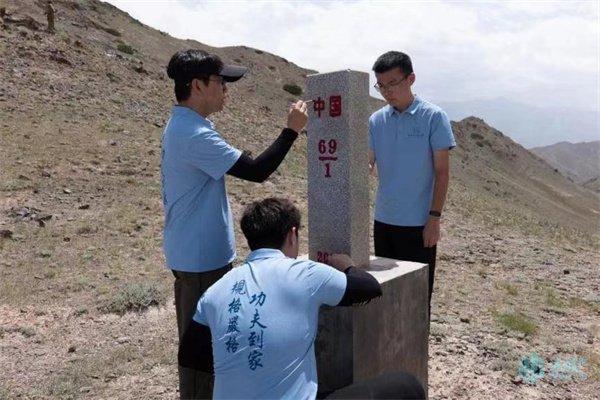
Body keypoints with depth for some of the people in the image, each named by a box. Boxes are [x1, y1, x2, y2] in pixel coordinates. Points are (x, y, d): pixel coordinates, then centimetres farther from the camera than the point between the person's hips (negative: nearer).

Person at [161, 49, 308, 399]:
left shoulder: (182, 127, 10)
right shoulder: (195, 135, -24)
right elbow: (256, 171, -25)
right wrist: (292, 130, -17)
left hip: (195, 253, 11)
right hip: (203, 257, -11)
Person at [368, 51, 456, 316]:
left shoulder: (433, 117, -7)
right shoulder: (376, 120, 5)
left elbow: (442, 171, -7)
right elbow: (368, 164, 2)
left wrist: (435, 217, -12)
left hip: (419, 223, -4)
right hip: (383, 220, 5)